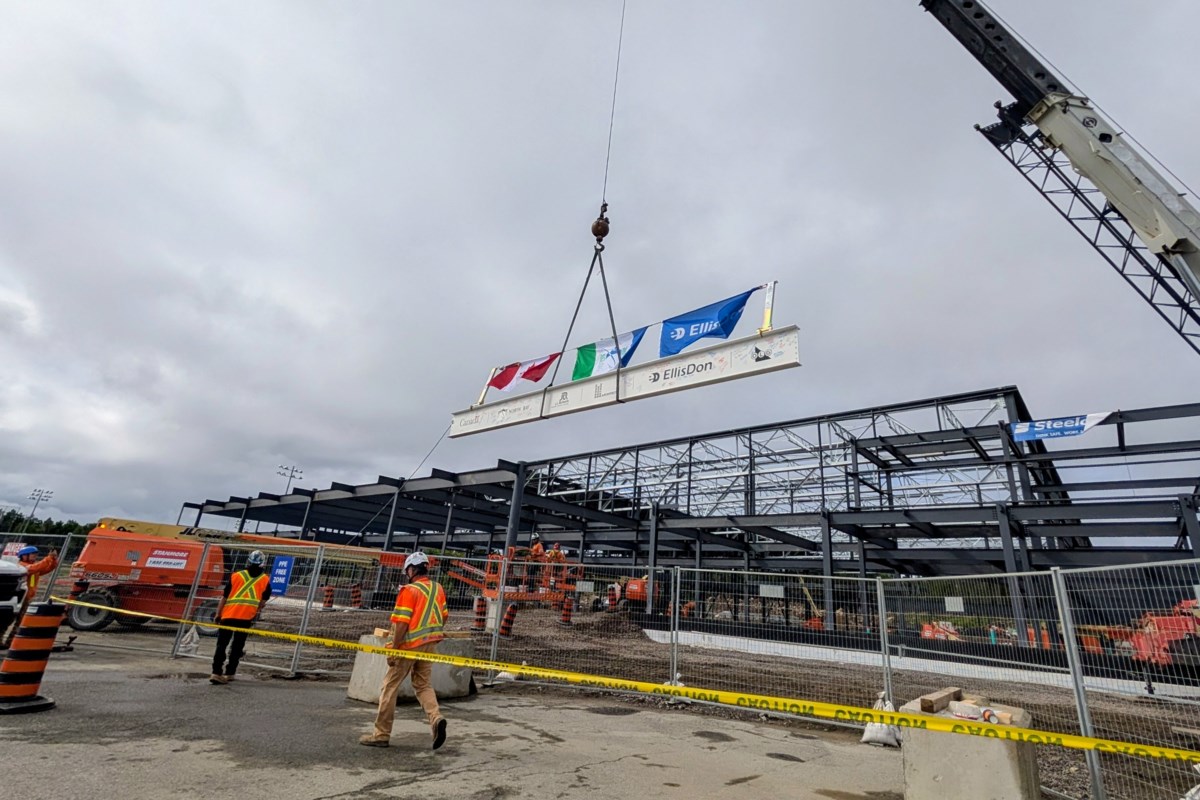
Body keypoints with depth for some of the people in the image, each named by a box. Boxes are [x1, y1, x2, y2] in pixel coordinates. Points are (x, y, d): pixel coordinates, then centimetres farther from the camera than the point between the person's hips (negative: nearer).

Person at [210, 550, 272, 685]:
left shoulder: (235, 576, 7)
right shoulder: (266, 580, 6)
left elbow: (225, 596, 9)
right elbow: (263, 601, 6)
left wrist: (218, 614, 17)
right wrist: (257, 613, 20)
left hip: (229, 615, 0)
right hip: (246, 617, 0)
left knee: (221, 644, 6)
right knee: (237, 646, 12)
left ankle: (216, 673, -3)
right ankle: (229, 673, 16)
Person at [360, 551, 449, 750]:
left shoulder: (409, 590, -15)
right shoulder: (438, 589, 5)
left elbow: (401, 623, -19)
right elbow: (443, 617, 13)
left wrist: (393, 649, -13)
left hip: (409, 645, -6)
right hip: (429, 644, 6)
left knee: (390, 687, 9)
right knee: (424, 685, 15)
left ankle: (381, 734, 17)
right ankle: (436, 718, -7)